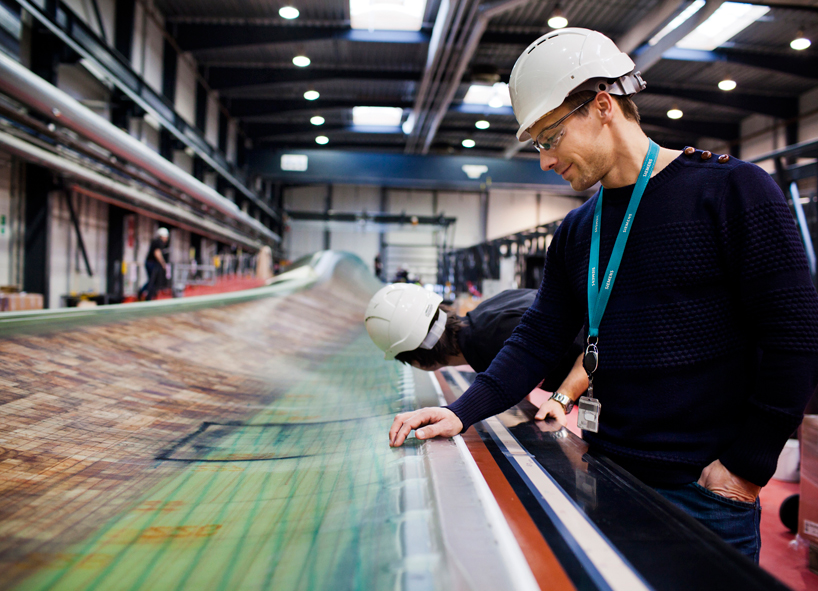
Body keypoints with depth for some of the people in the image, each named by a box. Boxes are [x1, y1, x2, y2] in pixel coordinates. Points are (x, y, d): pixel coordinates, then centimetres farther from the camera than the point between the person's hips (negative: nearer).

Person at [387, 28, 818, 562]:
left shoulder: (731, 189, -9)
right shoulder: (576, 232, 8)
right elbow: (539, 339, 5)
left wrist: (746, 468, -12)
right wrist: (462, 413, -7)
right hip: (606, 476, 5)